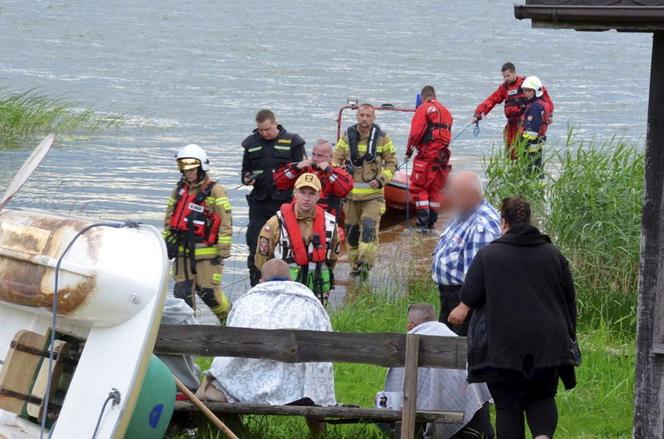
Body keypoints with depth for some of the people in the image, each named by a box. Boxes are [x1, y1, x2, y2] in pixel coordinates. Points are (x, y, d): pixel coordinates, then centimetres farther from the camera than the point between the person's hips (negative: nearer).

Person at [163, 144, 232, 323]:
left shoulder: (215, 191, -7)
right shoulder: (179, 190, 13)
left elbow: (225, 222, -10)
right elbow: (169, 219, 22)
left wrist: (223, 251, -13)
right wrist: (168, 242, 16)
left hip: (206, 252, -6)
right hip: (183, 251, 6)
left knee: (208, 292, -5)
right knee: (182, 291, 2)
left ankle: (229, 317, 17)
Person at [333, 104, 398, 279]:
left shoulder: (382, 138, 1)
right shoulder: (347, 137, 5)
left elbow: (391, 163, 7)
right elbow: (336, 159, 9)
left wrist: (381, 179, -9)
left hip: (373, 194, -3)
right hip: (351, 192, 3)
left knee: (369, 228, -19)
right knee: (351, 230, 9)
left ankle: (365, 263, -21)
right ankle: (355, 265, 21)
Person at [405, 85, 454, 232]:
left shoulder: (423, 109, -4)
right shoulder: (446, 111, 19)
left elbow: (416, 132, -12)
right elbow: (448, 135, 15)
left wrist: (409, 150, 0)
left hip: (426, 154, -7)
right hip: (442, 156, 7)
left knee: (419, 187, -2)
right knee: (435, 189, 13)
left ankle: (423, 222, -10)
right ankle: (432, 222, 16)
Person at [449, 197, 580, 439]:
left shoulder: (487, 255, -3)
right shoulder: (554, 255, 7)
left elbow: (469, 297, -4)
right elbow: (570, 301, 9)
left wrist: (462, 309, 19)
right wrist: (569, 336, 20)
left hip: (502, 346, -3)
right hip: (548, 345, 3)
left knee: (508, 405, 4)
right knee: (542, 399, 15)